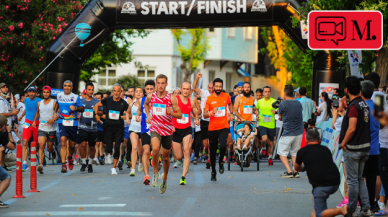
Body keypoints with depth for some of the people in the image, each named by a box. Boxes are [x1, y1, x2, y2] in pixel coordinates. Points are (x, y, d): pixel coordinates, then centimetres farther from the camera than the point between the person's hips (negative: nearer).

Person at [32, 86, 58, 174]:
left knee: (49, 148, 8)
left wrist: (53, 119, -25)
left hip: (52, 129, -2)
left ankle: (53, 151, 47)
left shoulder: (54, 103, -1)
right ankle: (40, 165, -27)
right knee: (41, 145, -18)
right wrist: (34, 121, 20)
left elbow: (59, 114, -6)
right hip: (42, 128, 2)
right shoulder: (39, 103, 11)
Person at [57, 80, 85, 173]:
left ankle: (70, 157, 42)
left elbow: (82, 109, 1)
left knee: (72, 144, 9)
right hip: (62, 122, 0)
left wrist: (75, 108, -17)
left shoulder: (76, 97, 1)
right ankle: (63, 164, -18)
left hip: (73, 123, 0)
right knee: (63, 142, -17)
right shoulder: (59, 96, 9)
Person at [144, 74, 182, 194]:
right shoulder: (151, 96, -2)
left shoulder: (171, 98, -8)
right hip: (155, 129, 0)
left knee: (165, 157, 11)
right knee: (155, 149, -29)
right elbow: (146, 104, 23)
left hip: (167, 130, 0)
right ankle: (155, 173, -8)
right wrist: (148, 115, 9)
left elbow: (180, 115, -5)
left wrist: (171, 113, -24)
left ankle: (164, 179, 35)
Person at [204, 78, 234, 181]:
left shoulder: (226, 96, 4)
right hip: (212, 128, 0)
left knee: (223, 146, -23)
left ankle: (221, 162, 8)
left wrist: (231, 113, 19)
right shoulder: (209, 99, -2)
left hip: (224, 127, 0)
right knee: (213, 151, 6)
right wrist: (211, 112, -22)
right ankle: (213, 172, 23)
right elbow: (204, 115, -4)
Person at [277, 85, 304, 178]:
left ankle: (289, 171, -9)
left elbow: (280, 118, 4)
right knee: (295, 152, 17)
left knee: (282, 153, 4)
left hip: (288, 133, -5)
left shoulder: (283, 104, -9)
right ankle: (296, 172, 8)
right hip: (299, 132, 5)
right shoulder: (299, 103, 5)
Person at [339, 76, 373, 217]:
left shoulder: (353, 106, -18)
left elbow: (352, 128, -24)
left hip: (353, 148, -8)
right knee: (360, 179, 16)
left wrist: (343, 142, -12)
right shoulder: (364, 104, 8)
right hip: (365, 147, 8)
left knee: (352, 180, 0)